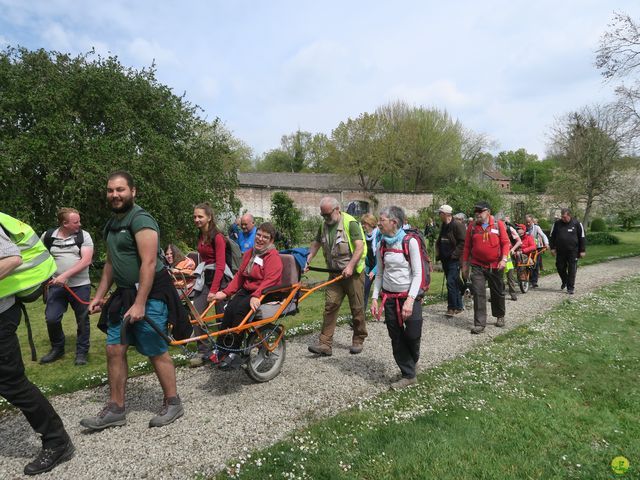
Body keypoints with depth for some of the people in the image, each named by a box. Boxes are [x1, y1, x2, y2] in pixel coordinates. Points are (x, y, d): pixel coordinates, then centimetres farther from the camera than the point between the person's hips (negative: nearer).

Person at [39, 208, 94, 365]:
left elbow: (86, 260, -14)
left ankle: (82, 352, 21)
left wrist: (65, 275, -21)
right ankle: (57, 348, 23)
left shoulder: (84, 236, -4)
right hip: (56, 286, 2)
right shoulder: (47, 236, 2)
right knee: (51, 319, -2)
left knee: (83, 320, 5)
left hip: (80, 286, -1)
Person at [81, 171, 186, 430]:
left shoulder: (141, 220, -15)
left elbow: (149, 264, -22)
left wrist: (139, 304, -23)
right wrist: (99, 296, 17)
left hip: (149, 295, -9)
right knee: (114, 350, 9)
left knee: (157, 352, 0)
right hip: (123, 295, 9)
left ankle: (173, 404, 17)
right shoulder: (112, 224, 14)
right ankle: (115, 409, 22)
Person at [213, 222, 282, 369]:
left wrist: (256, 296, -36)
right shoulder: (249, 254, 14)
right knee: (229, 309, -21)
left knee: (240, 309, -29)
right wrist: (226, 292, 1)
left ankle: (233, 352, -19)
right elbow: (239, 275, 13)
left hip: (265, 294, -6)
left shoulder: (274, 257, -8)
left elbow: (270, 281, -22)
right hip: (246, 291, 6)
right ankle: (220, 347, -14)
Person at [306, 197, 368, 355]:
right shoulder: (324, 225, 9)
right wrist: (307, 261, 4)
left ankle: (358, 341, 22)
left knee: (357, 308, 5)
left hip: (353, 272, -5)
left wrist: (350, 266, -29)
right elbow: (316, 244, 17)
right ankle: (325, 344, 1)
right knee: (330, 306, -1)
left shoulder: (350, 223, -13)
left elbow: (360, 247, -20)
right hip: (335, 273, 6)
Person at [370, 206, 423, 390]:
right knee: (396, 338, 7)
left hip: (410, 297, -4)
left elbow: (417, 274, -13)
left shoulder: (410, 242, -11)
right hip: (389, 297, 4)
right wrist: (374, 297, 1)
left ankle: (411, 363, 32)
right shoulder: (382, 246, 4)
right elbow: (380, 274, 10)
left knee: (412, 335, -2)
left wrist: (410, 299, -21)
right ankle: (408, 375, 23)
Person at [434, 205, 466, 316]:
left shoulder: (457, 225, -11)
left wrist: (454, 254, -18)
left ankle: (452, 307, -4)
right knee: (454, 283, 14)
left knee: (451, 283, -11)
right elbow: (439, 241, 24)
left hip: (454, 260, -9)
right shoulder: (443, 226, 15)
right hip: (445, 259, 9)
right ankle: (459, 306, 23)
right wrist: (438, 253, 12)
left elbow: (463, 242, -17)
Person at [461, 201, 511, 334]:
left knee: (498, 293, 15)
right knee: (478, 294, -7)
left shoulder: (499, 224, -2)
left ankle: (500, 317, 38)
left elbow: (505, 242, -3)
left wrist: (504, 259, -15)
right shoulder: (472, 227, 2)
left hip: (495, 266, 0)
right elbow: (467, 247, 7)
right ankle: (479, 323, -3)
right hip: (477, 266, 0)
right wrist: (465, 265, 7)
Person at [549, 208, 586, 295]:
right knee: (560, 267, 8)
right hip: (560, 251, 2)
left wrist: (582, 251, -1)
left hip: (573, 251, -2)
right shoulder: (557, 223, 2)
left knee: (572, 269, 0)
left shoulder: (577, 224, -3)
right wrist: (552, 248, 3)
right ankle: (565, 281, 34)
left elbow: (582, 238, 1)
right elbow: (552, 236, 9)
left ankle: (570, 287, 8)